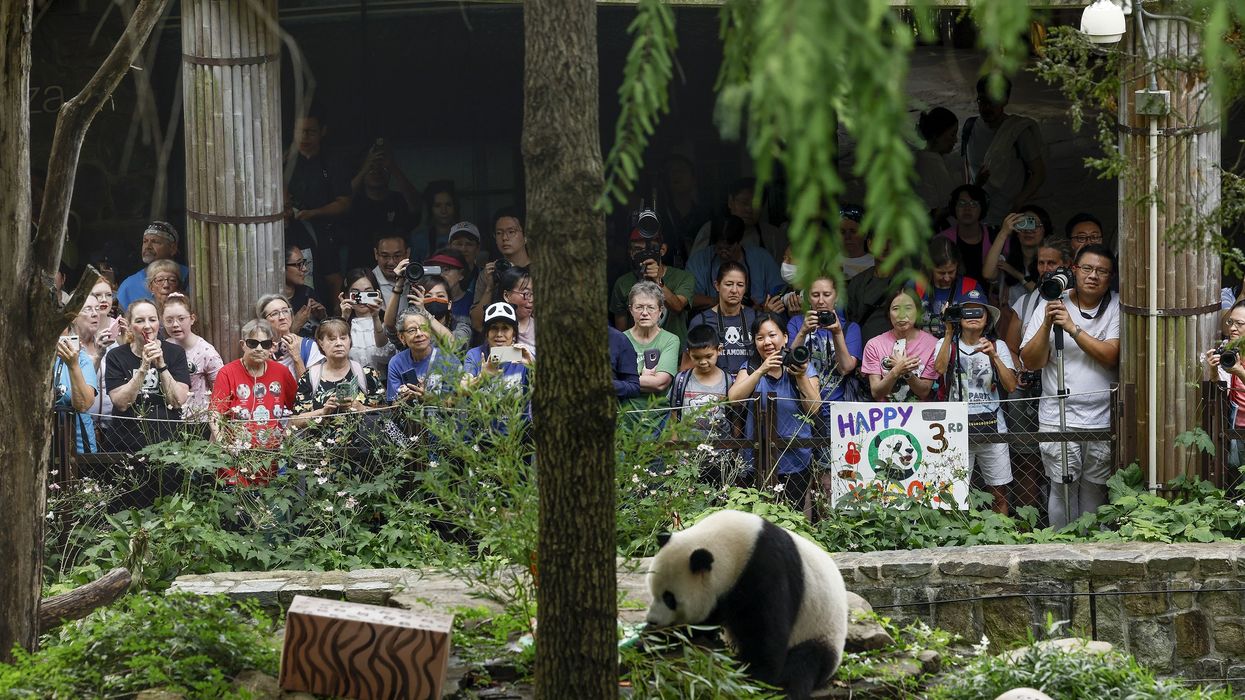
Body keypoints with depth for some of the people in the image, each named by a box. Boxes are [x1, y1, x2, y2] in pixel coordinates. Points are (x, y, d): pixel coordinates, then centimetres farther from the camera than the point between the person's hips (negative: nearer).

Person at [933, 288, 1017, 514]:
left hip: (991, 425, 1)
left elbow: (1011, 386, -4)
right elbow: (940, 369, -16)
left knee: (1000, 494, 4)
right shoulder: (947, 343, 7)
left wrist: (994, 357, -16)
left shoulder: (998, 346, 8)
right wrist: (949, 332, -16)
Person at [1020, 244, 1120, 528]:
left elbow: (1111, 356, -12)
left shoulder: (1117, 308, 3)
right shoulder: (1053, 306, 4)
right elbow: (1031, 362, -1)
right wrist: (1047, 324, -15)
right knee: (1063, 489, -4)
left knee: (1095, 491, 7)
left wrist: (1073, 328, -18)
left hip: (1101, 418, 0)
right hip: (1059, 417, 0)